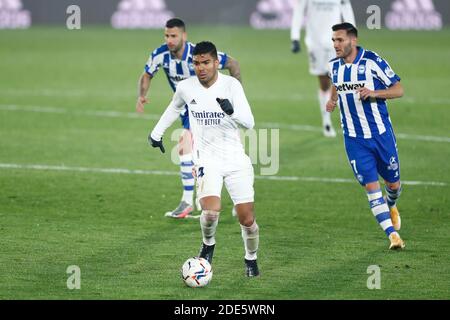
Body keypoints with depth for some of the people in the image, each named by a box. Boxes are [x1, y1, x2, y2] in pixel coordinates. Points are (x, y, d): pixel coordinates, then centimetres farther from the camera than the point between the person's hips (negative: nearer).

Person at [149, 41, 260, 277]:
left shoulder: (231, 85, -10)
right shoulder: (186, 87, -1)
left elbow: (249, 122, -16)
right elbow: (174, 108, 23)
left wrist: (232, 111, -35)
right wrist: (157, 132, 29)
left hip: (236, 159, 0)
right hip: (207, 158, 0)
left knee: (247, 217, -2)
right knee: (211, 210, -24)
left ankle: (251, 259, 26)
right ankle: (208, 244, 9)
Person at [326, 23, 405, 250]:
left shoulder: (372, 61, -12)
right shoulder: (334, 66, 2)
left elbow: (398, 90, -8)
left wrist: (373, 93, -24)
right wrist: (333, 99, 5)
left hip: (381, 134, -2)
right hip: (354, 138, 2)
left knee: (393, 183, 11)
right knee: (370, 186, -8)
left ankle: (391, 206, 46)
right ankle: (392, 234, -5)